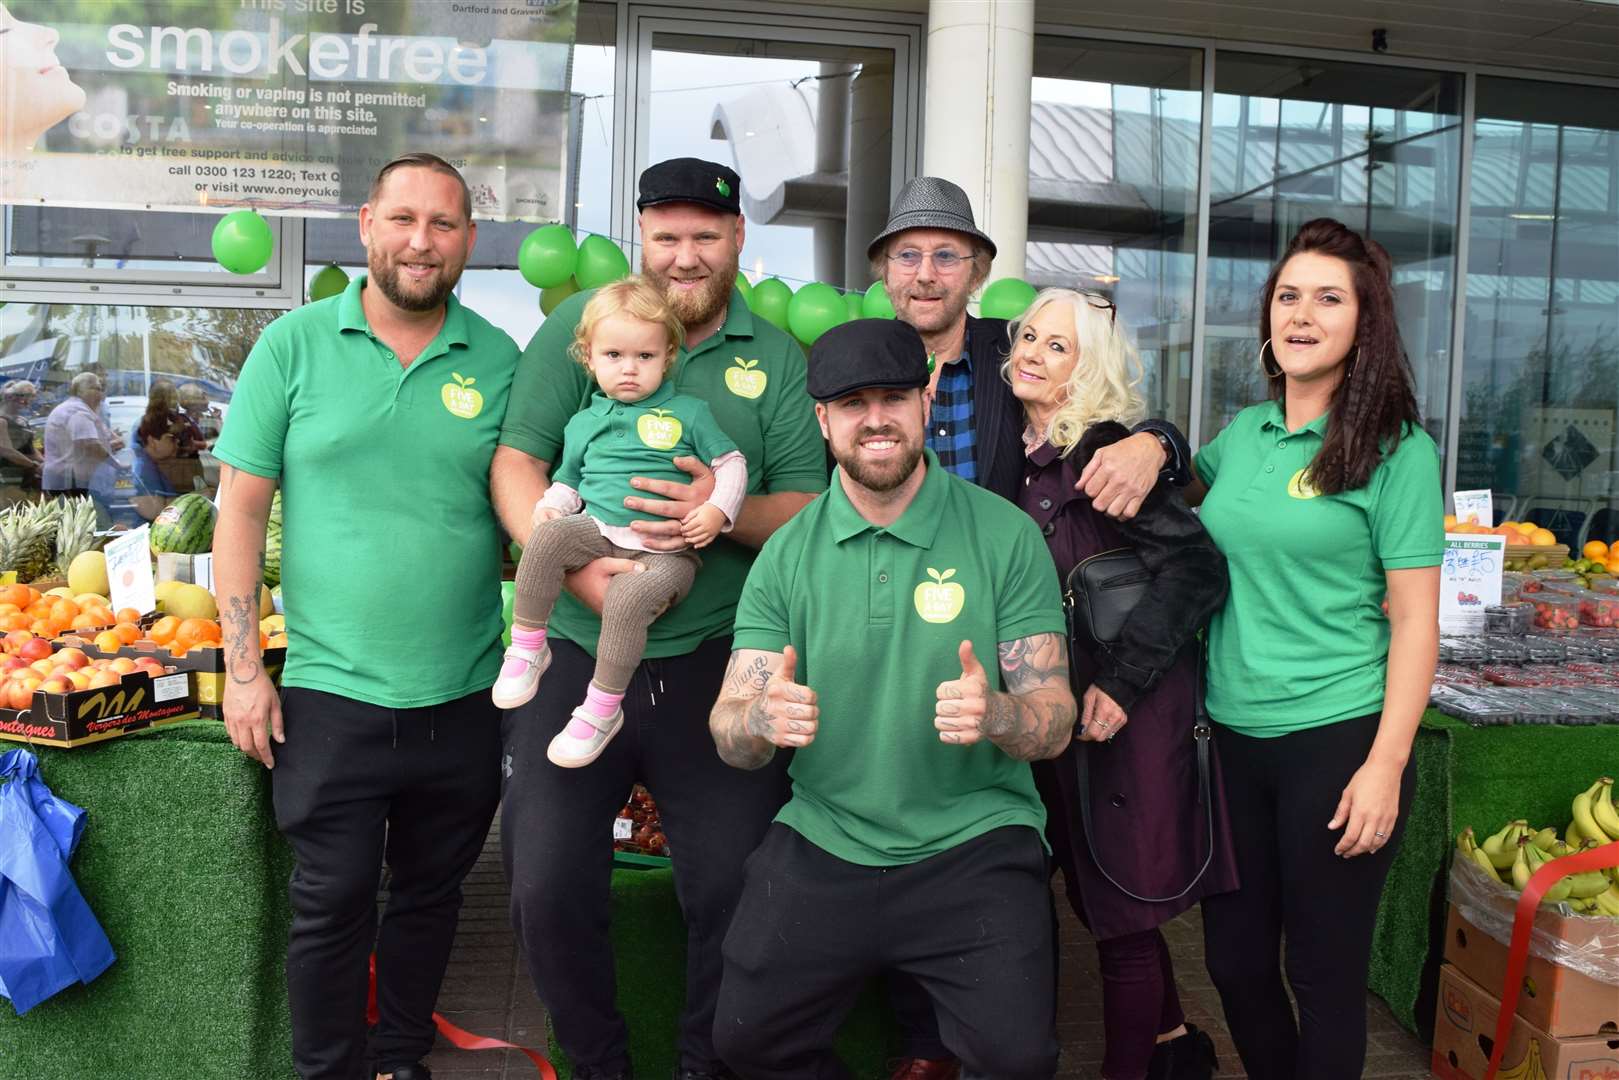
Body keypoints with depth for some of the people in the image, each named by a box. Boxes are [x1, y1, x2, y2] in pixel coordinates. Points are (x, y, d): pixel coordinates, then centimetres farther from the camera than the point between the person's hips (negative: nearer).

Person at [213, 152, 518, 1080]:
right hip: (330, 691, -2)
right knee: (332, 902, 7)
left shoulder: (499, 360, 1)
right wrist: (243, 667, -5)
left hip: (464, 694, 2)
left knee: (431, 894, 16)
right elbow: (242, 506, -1)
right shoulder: (295, 344, -2)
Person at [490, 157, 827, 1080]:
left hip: (716, 662, 1)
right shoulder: (580, 323, 3)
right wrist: (577, 570, -18)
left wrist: (731, 516, -18)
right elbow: (517, 464, -3)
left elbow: (809, 509, 3)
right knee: (547, 887, 1)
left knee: (739, 888, 3)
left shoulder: (777, 359, 6)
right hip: (577, 655, 0)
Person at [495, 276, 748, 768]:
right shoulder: (584, 422, 19)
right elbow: (567, 482, 26)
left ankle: (602, 709, -18)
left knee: (628, 597, -33)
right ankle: (526, 649, -15)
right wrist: (549, 507, 4)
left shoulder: (688, 412, 9)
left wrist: (717, 511, -8)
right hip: (598, 533, 4)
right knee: (548, 534, -28)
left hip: (667, 548, -3)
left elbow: (731, 463, 9)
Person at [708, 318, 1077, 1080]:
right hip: (823, 843, 3)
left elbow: (1055, 722, -7)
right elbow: (729, 736, -4)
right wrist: (763, 719, -28)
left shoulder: (1007, 535, -7)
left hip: (974, 841, -2)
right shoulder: (787, 553, -1)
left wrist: (996, 714, -29)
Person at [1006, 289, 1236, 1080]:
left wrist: (1121, 682, -21)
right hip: (1056, 708, 8)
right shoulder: (1022, 455, 7)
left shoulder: (1106, 453, -15)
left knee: (1121, 910, 4)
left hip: (1125, 713, -8)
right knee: (1096, 891, 19)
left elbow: (1195, 567, -21)